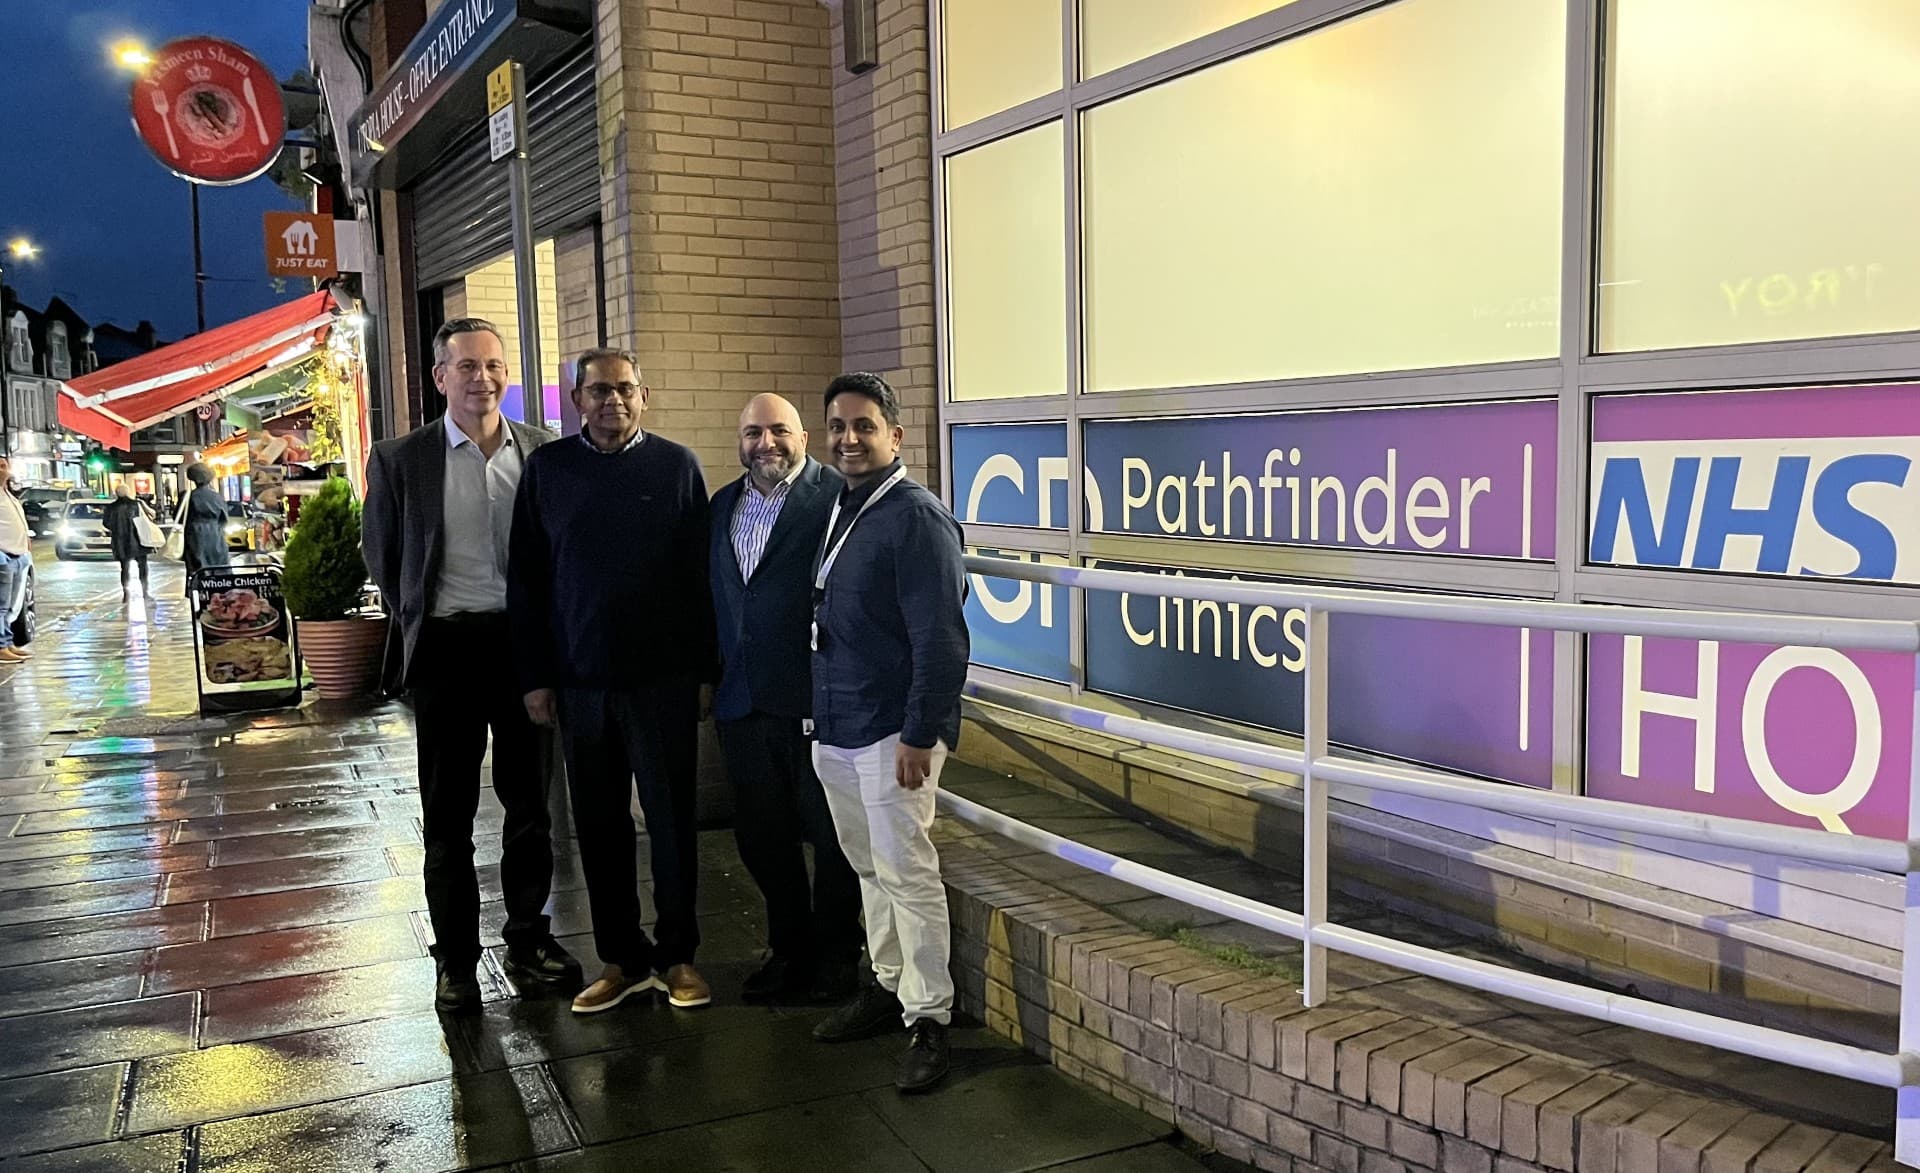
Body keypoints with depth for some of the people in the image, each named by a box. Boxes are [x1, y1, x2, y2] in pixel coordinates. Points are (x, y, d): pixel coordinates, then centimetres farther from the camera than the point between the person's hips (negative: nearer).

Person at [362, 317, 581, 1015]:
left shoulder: (545, 452, 2)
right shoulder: (400, 460, -1)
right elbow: (382, 558, 9)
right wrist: (417, 627, 6)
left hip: (527, 642, 2)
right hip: (447, 649, -1)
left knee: (531, 802, 10)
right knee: (448, 814, 7)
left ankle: (528, 942, 25)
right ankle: (455, 960, 20)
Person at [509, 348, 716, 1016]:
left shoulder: (675, 465, 1)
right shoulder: (547, 468, 5)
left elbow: (700, 573, 1)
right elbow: (525, 578, 6)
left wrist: (704, 666, -2)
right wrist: (535, 676, 2)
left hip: (663, 677, -2)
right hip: (580, 679, 2)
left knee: (672, 821, 5)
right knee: (599, 826, 9)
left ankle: (677, 956, 20)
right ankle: (622, 961, 22)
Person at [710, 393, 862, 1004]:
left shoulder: (836, 496, -9)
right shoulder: (722, 505, 14)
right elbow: (711, 595, 17)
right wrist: (711, 678, 12)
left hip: (815, 701, -6)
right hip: (742, 703, 7)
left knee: (831, 835, 7)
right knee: (761, 837, 15)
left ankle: (836, 955, 24)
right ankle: (788, 948, 32)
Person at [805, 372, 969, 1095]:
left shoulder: (917, 518, -13)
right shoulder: (836, 512, 13)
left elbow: (941, 640, -18)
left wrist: (920, 734, -21)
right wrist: (819, 713, 16)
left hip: (893, 732, -8)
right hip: (834, 728, 8)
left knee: (906, 872, -3)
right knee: (869, 867, 17)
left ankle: (928, 1019, 8)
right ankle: (887, 987, 31)